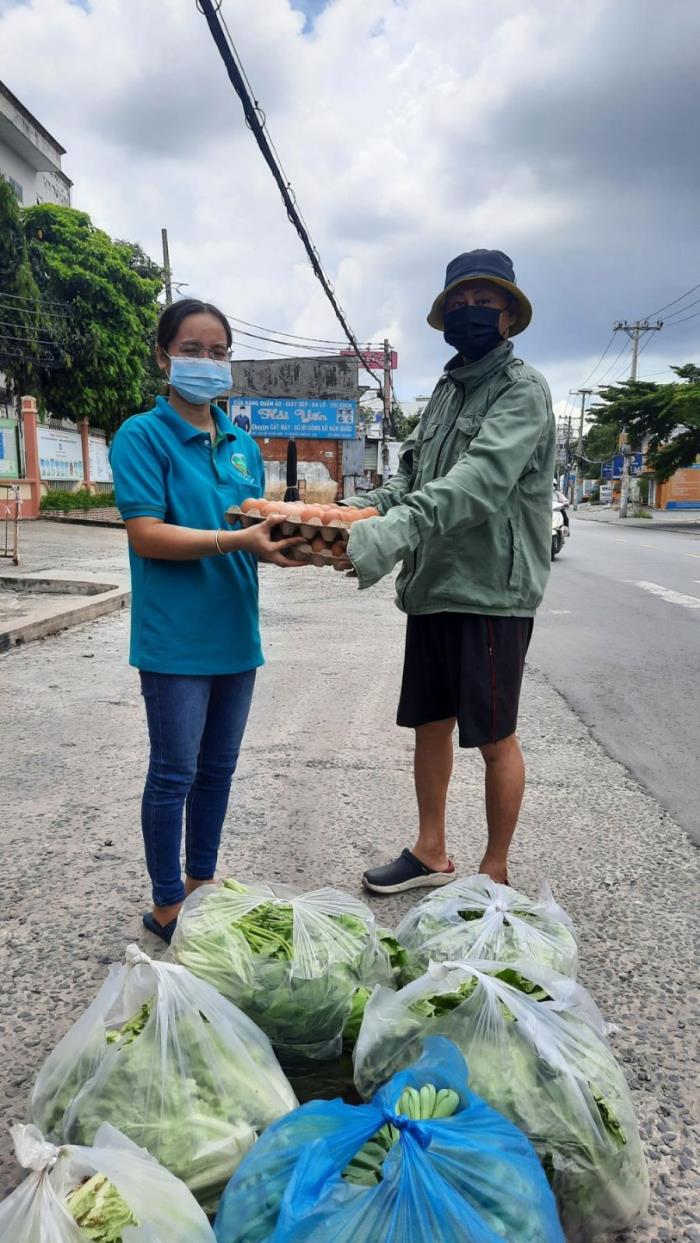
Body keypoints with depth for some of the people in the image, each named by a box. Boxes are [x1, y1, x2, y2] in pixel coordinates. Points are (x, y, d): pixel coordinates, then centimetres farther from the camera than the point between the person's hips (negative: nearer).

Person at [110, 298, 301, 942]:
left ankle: (202, 883, 33)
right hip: (176, 636, -6)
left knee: (218, 767, 16)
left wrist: (287, 543, -9)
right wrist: (237, 540, -26)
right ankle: (167, 906, 20)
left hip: (234, 630, 6)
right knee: (175, 772, 3)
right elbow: (147, 535, -17)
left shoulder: (242, 444, 12)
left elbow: (256, 529, 13)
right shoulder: (143, 435, -7)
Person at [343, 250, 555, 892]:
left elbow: (481, 478, -24)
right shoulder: (446, 389, 17)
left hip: (491, 591, -7)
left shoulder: (522, 387, -7)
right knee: (430, 723, 14)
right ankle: (432, 853, 31)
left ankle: (495, 874, 21)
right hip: (433, 586, 7)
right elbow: (411, 476, 13)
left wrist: (399, 527, -37)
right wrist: (362, 513, -7)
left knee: (494, 738, 4)